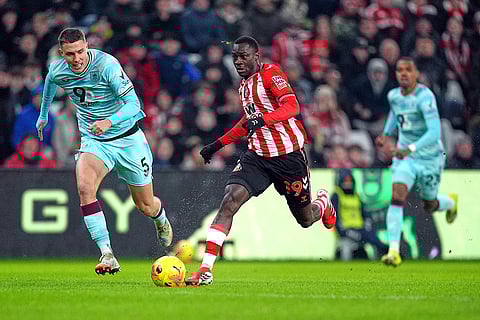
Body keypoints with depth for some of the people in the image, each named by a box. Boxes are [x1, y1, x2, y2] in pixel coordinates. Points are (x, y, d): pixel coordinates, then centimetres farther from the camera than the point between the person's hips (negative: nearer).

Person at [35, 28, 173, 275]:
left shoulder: (106, 64, -26)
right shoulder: (57, 70, -10)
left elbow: (133, 103, -28)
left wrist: (109, 121, -45)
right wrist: (43, 114, 29)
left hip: (127, 138, -3)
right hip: (93, 141, 3)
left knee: (146, 207, 10)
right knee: (84, 187, -29)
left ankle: (161, 219, 50)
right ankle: (107, 254, -29)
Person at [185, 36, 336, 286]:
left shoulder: (271, 73, -13)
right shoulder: (244, 85, 11)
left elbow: (292, 106, -27)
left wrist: (262, 119, -43)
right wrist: (218, 144, 25)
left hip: (288, 155, -5)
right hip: (258, 155, 6)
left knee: (306, 220, 12)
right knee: (230, 201, -18)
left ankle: (323, 203, 52)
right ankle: (205, 271, -24)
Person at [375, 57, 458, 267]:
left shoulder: (425, 96, -25)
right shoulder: (393, 96, -3)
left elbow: (435, 132, -34)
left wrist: (409, 149, -44)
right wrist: (386, 135, 15)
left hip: (430, 158, -4)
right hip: (404, 157, 4)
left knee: (429, 206, 14)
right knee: (397, 197, -19)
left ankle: (451, 203, 53)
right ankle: (394, 252, -22)